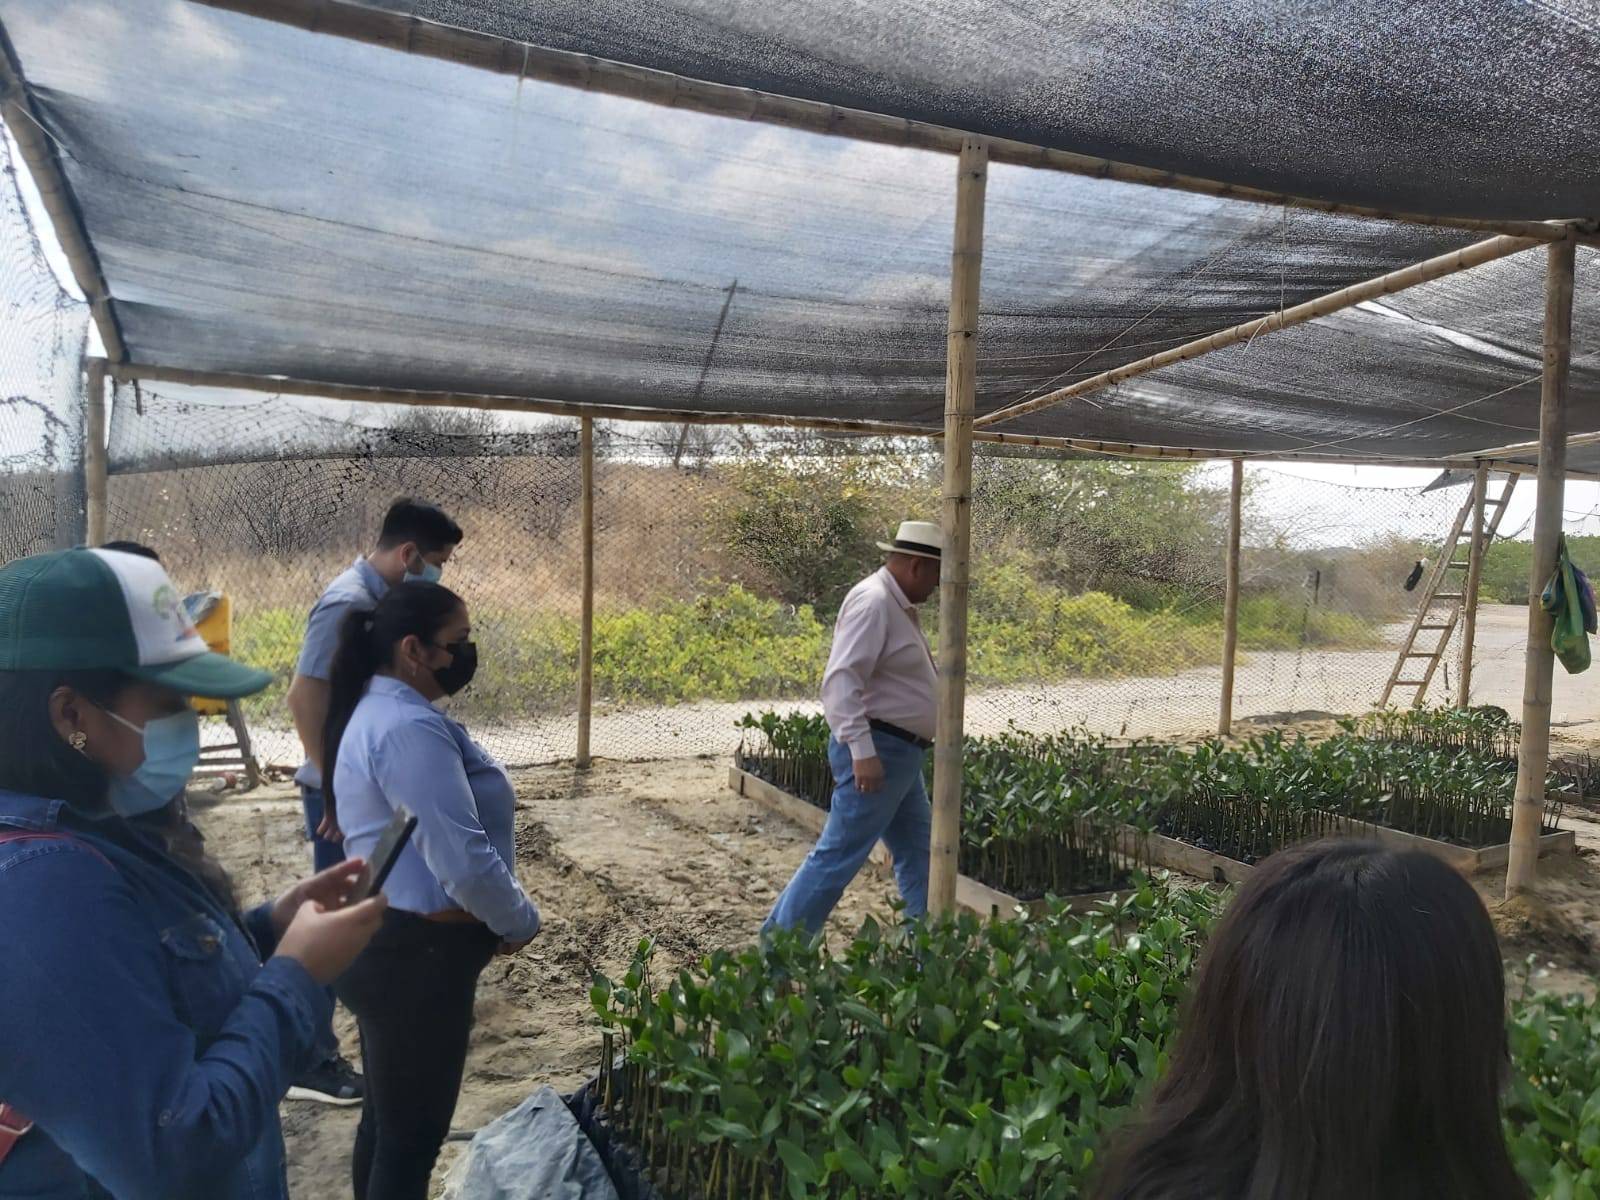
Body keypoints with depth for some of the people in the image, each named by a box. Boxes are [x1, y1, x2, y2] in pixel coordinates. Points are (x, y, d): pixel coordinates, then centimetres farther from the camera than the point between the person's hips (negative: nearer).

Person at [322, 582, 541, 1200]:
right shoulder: (410, 728, -25)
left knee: (388, 1118, 24)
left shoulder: (381, 709, 9)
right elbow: (464, 861, -29)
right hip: (414, 956, -10)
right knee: (412, 1133, 6)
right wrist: (519, 922, -11)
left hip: (384, 942, 10)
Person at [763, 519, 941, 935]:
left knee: (918, 854, 15)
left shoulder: (897, 605, 14)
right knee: (838, 857, -4)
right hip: (875, 751, -11)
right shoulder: (873, 601, -17)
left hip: (899, 753, 11)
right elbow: (841, 680, -26)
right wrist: (862, 752, -30)